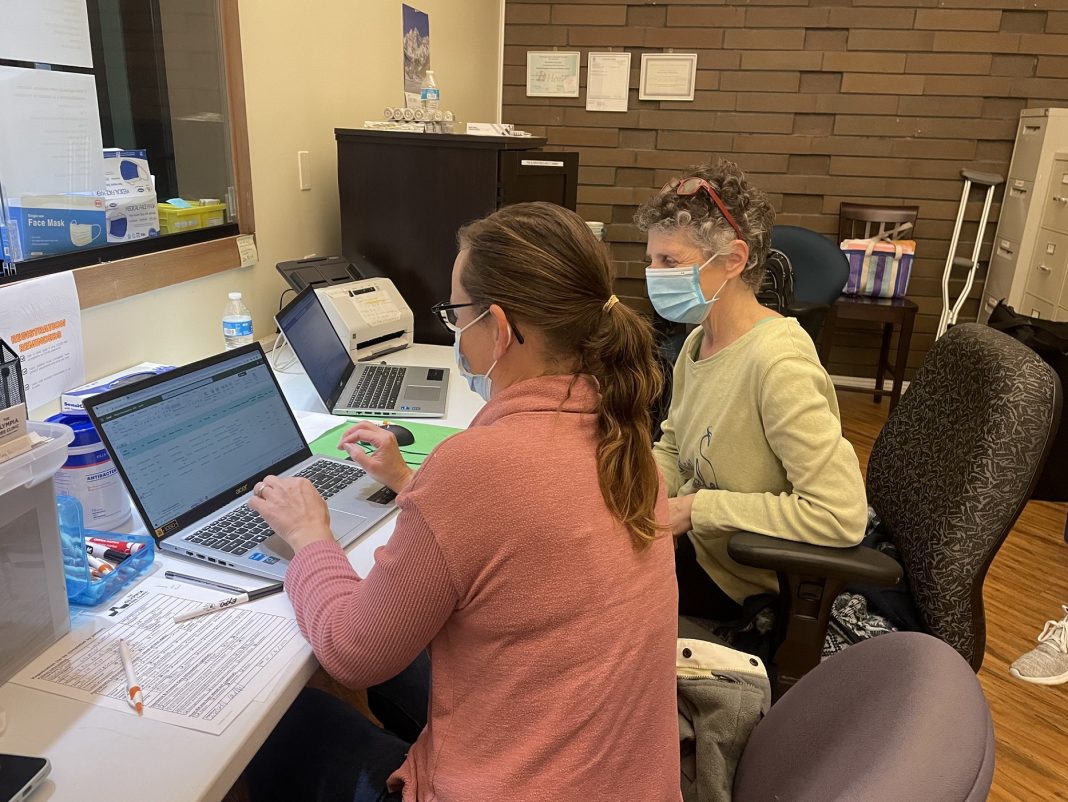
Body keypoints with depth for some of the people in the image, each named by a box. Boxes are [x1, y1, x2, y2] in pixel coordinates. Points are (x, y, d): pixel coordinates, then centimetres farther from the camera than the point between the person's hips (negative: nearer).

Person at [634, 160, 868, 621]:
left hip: (739, 580, -7)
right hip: (694, 537, 7)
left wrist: (697, 507, -25)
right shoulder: (698, 342, -3)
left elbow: (841, 516, -32)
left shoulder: (778, 363, -29)